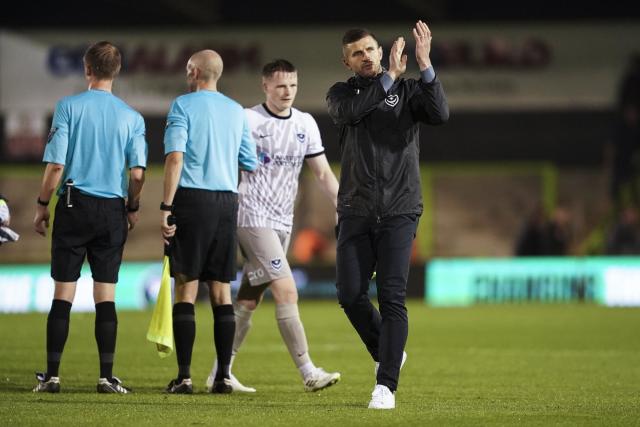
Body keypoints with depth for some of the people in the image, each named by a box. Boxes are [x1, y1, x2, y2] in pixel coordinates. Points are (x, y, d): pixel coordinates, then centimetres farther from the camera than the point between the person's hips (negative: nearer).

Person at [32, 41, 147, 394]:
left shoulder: (68, 107, -4)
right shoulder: (132, 117, 2)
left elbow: (56, 164, -8)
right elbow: (137, 173, -2)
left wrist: (42, 205, 3)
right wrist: (132, 209, 14)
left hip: (74, 205, -1)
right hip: (112, 210, 2)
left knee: (62, 294, 2)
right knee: (105, 296, 4)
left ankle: (51, 375, 2)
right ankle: (106, 376, 0)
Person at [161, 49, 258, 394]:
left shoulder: (183, 105, -2)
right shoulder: (236, 110, 12)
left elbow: (175, 157, -12)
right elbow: (251, 164, 15)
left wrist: (166, 207, -13)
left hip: (192, 198, -4)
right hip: (227, 202, 4)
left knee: (186, 288, -2)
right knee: (221, 290, 7)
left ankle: (184, 376, -6)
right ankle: (223, 376, 4)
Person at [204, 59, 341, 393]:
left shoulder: (306, 124, 10)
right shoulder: (248, 121, -8)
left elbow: (323, 173, 14)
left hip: (282, 223, 6)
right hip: (253, 218, -6)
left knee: (249, 300, 8)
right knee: (287, 293, -14)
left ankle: (220, 373, 15)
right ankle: (308, 373, -14)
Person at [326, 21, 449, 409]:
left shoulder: (408, 90, 6)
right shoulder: (342, 93, 9)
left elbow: (440, 114, -14)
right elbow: (349, 112, -15)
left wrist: (425, 65, -22)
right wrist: (390, 76, -17)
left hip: (399, 211, -2)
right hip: (356, 213, 2)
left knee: (392, 298, -10)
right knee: (351, 295, -1)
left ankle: (386, 386, -11)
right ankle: (388, 355, 25)